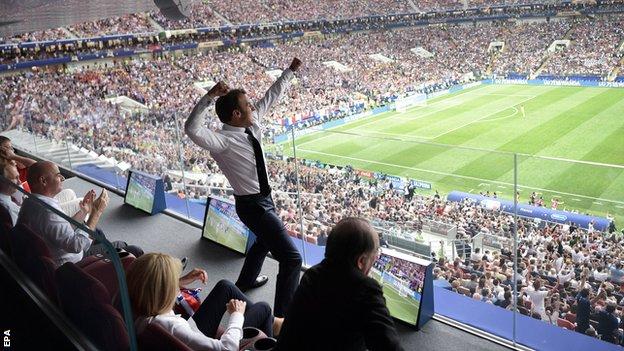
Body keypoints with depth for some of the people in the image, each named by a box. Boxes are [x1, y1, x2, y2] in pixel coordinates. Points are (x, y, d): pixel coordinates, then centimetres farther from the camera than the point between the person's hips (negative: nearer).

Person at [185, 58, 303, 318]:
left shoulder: (253, 123, -3)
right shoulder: (223, 142, -25)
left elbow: (271, 96, 8)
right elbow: (192, 129, -42)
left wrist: (291, 70, 11)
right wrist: (209, 97, -49)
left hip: (263, 198, 10)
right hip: (253, 205, -10)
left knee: (265, 240, 36)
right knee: (292, 258, -12)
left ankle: (246, 281, 61)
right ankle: (283, 317, -2)